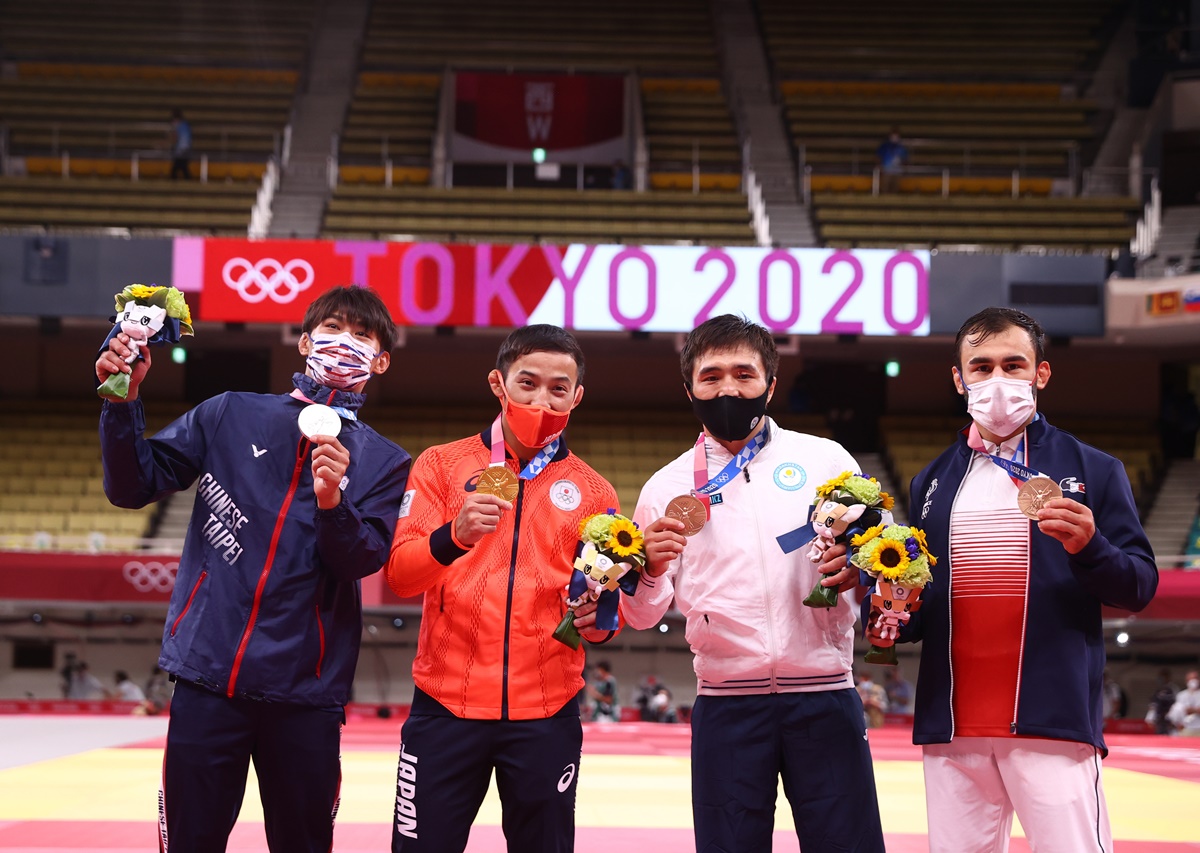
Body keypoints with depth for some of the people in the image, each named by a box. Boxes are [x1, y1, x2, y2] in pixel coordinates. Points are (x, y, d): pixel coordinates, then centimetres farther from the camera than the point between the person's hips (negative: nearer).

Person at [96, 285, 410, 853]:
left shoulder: (383, 462, 8)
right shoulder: (230, 416, 8)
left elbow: (363, 560, -6)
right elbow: (133, 487, 5)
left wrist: (332, 502, -24)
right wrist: (123, 401, -9)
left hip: (305, 693, 0)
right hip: (208, 676, 0)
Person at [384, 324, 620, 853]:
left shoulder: (592, 492, 9)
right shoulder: (442, 465, 5)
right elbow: (399, 575, -4)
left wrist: (601, 620, -11)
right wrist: (455, 536, -23)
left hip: (545, 717, 1)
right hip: (446, 708, -1)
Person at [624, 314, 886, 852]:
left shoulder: (825, 461, 8)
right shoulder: (668, 487, 9)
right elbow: (643, 615, 10)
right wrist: (650, 570, -13)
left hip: (825, 699, -1)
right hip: (726, 705, 1)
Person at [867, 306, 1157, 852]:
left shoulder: (1092, 472, 6)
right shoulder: (933, 482, 17)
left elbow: (1139, 588, 2)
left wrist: (1090, 547, -17)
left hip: (1052, 723, -4)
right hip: (952, 727, 4)